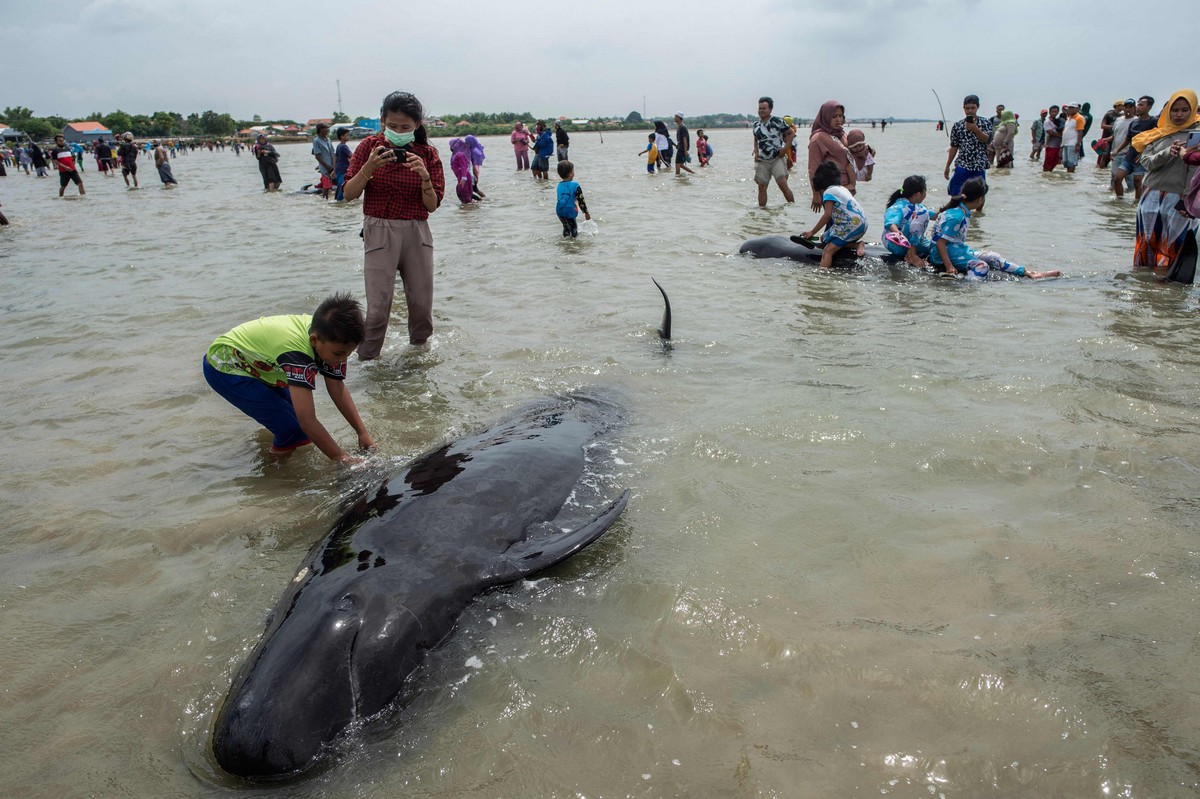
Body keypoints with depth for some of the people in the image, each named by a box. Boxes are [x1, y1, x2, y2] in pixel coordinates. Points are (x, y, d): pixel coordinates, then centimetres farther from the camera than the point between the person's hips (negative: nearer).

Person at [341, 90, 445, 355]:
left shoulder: (427, 154, 3)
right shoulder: (371, 146, 0)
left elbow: (432, 205, -1)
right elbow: (349, 193, -2)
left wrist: (424, 176, -18)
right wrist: (369, 167, -18)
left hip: (417, 233, 2)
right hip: (379, 231, -2)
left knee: (422, 304, 7)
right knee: (378, 308, -8)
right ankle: (365, 361, 7)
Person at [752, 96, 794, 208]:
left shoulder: (778, 121, -6)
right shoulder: (756, 124, 8)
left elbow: (790, 133, 1)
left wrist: (785, 148, -11)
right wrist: (756, 152, 6)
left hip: (777, 159, -5)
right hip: (762, 161, 5)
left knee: (783, 185, -13)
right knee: (761, 187, 4)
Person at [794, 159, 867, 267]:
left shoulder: (828, 192, -5)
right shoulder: (842, 189, 23)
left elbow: (827, 215, -13)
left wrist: (812, 232, -6)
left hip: (851, 225, -9)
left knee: (827, 251, -12)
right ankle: (858, 244, 5)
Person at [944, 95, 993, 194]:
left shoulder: (986, 123, 3)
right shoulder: (957, 126, 5)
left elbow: (987, 140, -11)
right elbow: (954, 147, 8)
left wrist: (975, 129, -25)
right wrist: (947, 166, 6)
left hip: (979, 167, 0)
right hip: (962, 165, 0)